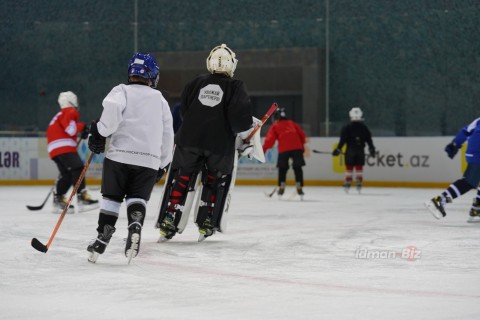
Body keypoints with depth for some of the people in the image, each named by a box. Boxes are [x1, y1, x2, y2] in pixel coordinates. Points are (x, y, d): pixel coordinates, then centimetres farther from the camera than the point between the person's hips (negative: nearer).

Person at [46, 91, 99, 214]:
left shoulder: (60, 115, 30)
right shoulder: (70, 112, -1)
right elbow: (71, 129, -16)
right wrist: (82, 126, -2)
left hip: (54, 149, 10)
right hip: (64, 147, -10)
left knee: (66, 174, 10)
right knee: (78, 168, -16)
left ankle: (58, 200, 8)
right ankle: (82, 198, -26)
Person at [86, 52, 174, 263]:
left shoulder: (122, 91, 6)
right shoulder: (160, 100, 18)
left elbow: (113, 108, -18)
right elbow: (167, 135, 18)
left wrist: (100, 133, -9)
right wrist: (162, 164, 27)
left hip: (120, 155, -2)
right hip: (150, 160, 2)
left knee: (112, 197, 10)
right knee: (137, 198, 8)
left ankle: (102, 239, 10)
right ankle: (135, 225, -21)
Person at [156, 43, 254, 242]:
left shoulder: (196, 83, 7)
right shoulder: (236, 87, -2)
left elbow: (183, 109, 10)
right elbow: (240, 116, -13)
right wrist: (245, 128, 7)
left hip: (189, 140, 2)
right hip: (220, 144, -2)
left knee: (181, 180, 10)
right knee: (214, 181, 18)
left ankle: (168, 222, 4)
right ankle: (206, 224, 13)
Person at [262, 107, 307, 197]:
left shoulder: (275, 126, 15)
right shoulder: (292, 123, 25)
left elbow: (270, 138, 2)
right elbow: (302, 134, 20)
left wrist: (264, 149, 1)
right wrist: (302, 145, 29)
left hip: (284, 149, -2)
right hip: (297, 147, 2)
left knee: (282, 168, 12)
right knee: (297, 168, 9)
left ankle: (281, 187, 4)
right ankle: (299, 187, 3)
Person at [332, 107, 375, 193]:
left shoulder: (347, 127, -5)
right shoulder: (364, 128, 2)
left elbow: (343, 140, -10)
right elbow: (369, 140, 4)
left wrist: (338, 149, -5)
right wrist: (372, 149, 12)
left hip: (350, 151, -2)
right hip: (360, 150, 2)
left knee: (349, 168, 4)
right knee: (359, 167, 7)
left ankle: (347, 184, 1)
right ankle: (359, 185, 4)